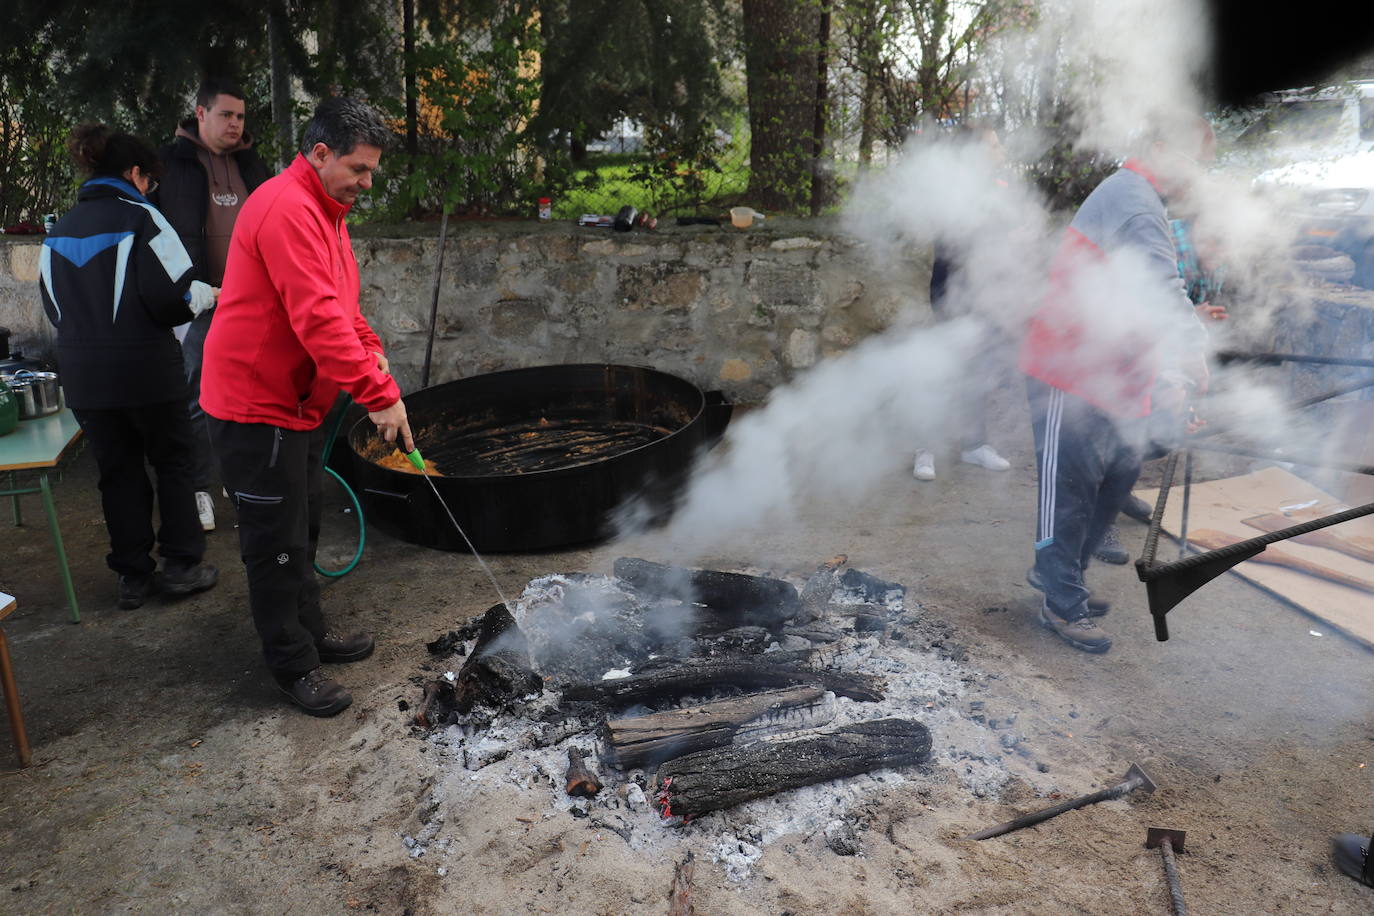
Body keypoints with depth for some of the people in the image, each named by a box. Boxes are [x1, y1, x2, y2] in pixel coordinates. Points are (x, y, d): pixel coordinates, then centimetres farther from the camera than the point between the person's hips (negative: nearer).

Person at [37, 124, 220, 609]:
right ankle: (181, 565, 15)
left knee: (118, 471, 13)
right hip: (146, 369, -5)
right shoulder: (139, 218, -9)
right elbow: (170, 298, -16)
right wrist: (203, 294, 4)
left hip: (82, 373, 5)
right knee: (172, 461, 11)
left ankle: (133, 576, 19)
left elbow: (54, 307, 16)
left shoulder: (59, 230, 11)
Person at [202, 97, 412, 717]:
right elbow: (317, 318, -31)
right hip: (257, 408, -10)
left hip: (298, 404, 10)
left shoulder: (325, 211, 12)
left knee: (301, 533, 21)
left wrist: (372, 353, 2)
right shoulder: (287, 210, -22)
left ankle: (310, 633, 37)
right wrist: (379, 394, -30)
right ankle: (292, 665, 17)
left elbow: (339, 304, 18)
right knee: (277, 546, 2)